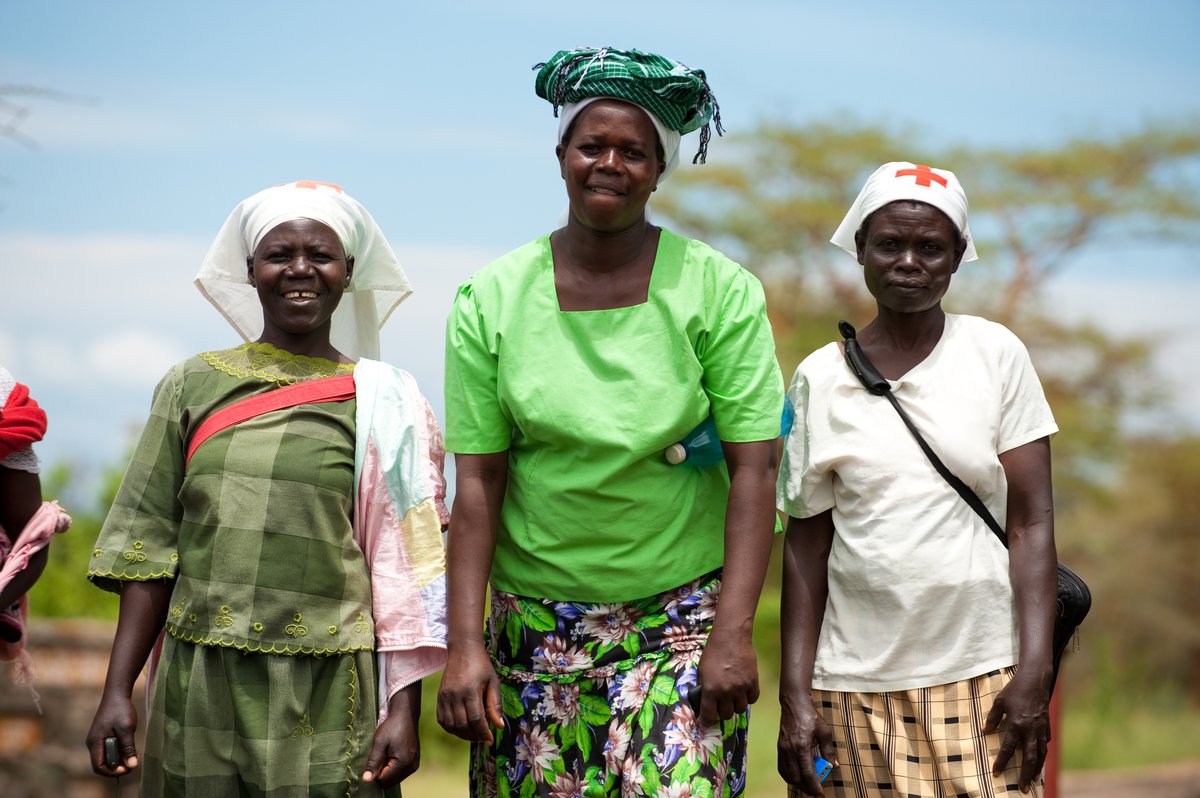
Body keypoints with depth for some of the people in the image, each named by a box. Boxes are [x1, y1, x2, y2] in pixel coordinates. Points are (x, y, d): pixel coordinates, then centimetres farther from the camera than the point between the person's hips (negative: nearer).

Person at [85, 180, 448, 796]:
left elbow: (406, 567, -1)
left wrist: (404, 710, -7)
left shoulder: (385, 401, 2)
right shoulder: (193, 385, 7)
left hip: (326, 696, -2)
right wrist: (117, 691, 0)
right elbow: (150, 546, 6)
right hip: (199, 687, 2)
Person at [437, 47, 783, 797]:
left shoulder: (719, 291, -4)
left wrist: (734, 632, -13)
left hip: (681, 617, -2)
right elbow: (477, 483, -1)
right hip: (536, 622, 2)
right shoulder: (492, 301, 0)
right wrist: (465, 643, -6)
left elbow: (753, 468, -7)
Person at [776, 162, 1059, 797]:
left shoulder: (996, 355, 2)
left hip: (982, 676, -1)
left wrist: (1033, 673, -8)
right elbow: (806, 544, 7)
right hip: (856, 684, 1)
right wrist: (795, 696, 1)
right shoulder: (820, 379, 4)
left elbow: (1032, 521, 0)